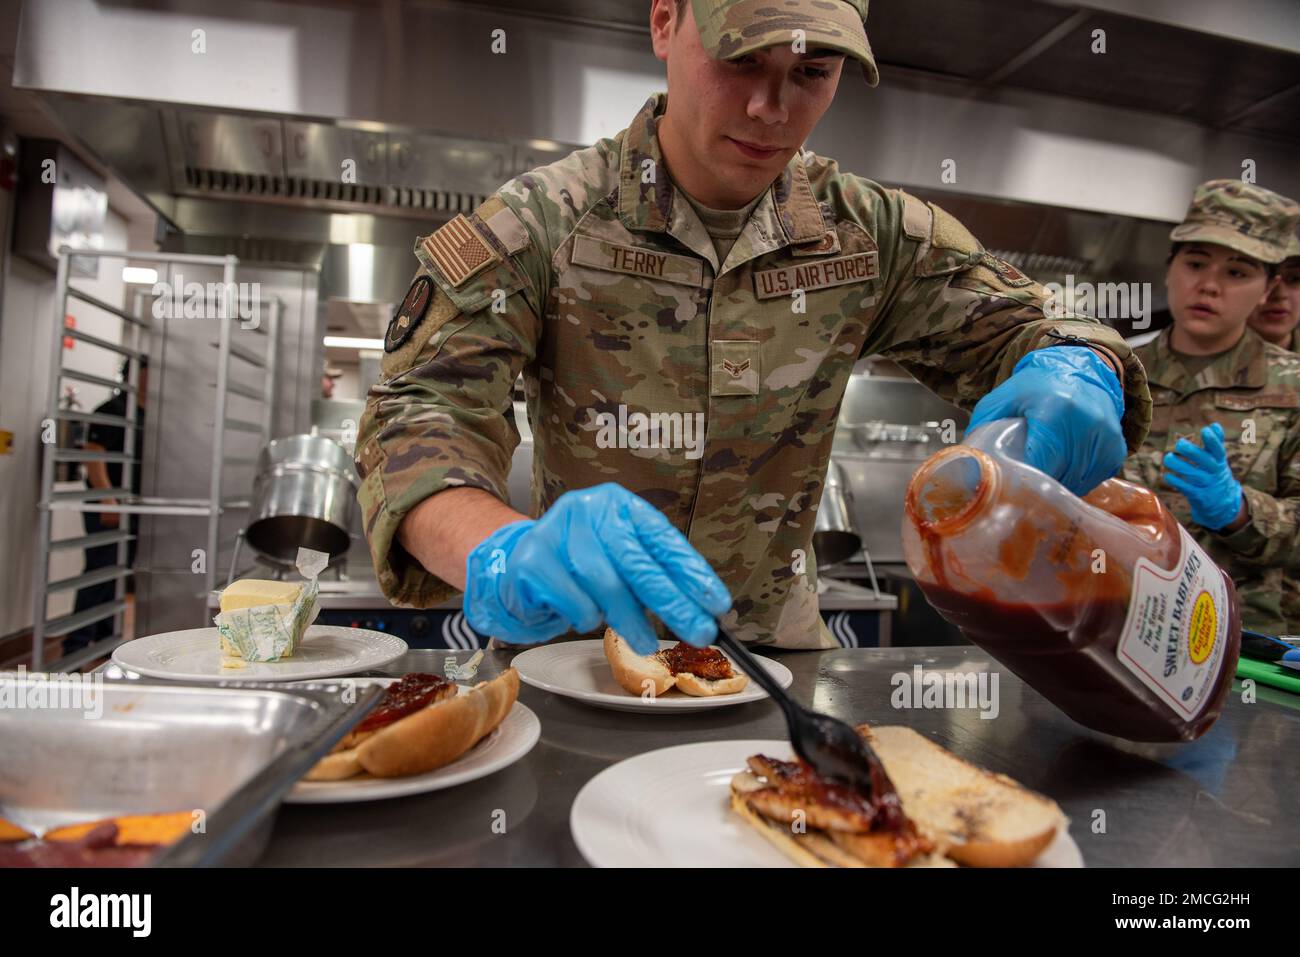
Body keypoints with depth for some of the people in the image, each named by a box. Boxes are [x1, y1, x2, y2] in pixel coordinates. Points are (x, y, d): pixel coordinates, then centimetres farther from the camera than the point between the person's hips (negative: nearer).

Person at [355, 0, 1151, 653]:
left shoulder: (864, 232, -1)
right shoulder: (546, 221, -11)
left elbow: (1016, 327, 6)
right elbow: (424, 414, -20)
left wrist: (1074, 368, -20)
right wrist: (504, 553, -42)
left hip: (778, 644, 3)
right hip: (585, 644, -2)